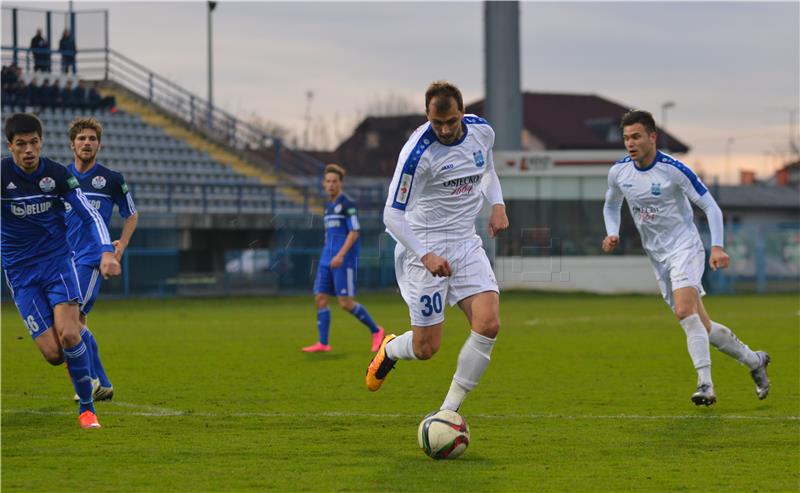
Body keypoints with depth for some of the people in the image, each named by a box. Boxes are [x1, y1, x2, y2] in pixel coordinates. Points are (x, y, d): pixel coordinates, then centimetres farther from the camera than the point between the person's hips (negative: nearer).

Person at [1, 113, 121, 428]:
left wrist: (107, 252, -14)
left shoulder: (57, 174, -5)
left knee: (69, 335, -22)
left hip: (57, 261, 0)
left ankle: (86, 408, -5)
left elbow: (89, 216, 0)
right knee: (52, 353, -10)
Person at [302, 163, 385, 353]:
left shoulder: (348, 204, -6)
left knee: (346, 303, -10)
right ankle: (323, 343, 0)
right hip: (327, 260, 8)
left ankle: (376, 331, 7)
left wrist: (340, 255, -23)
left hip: (344, 261, -8)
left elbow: (354, 233, -14)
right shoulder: (329, 206, 18)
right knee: (320, 299, -2)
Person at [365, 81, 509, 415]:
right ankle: (390, 349, 36)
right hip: (425, 247, -5)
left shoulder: (482, 131, -2)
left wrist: (498, 204, 4)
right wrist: (425, 256, -29)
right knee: (426, 349, -2)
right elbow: (392, 215, -19)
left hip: (466, 244, 5)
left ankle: (449, 411, -3)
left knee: (488, 325, -16)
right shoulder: (418, 152, -21)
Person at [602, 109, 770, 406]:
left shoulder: (674, 170, -17)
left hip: (684, 248, -6)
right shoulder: (618, 172, -1)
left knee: (685, 312, -27)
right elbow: (611, 206, 18)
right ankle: (754, 360, 27)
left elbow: (710, 206, -12)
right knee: (701, 326, 8)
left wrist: (717, 247, -23)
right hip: (658, 257, 6)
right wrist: (612, 234, -1)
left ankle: (705, 384, -25)